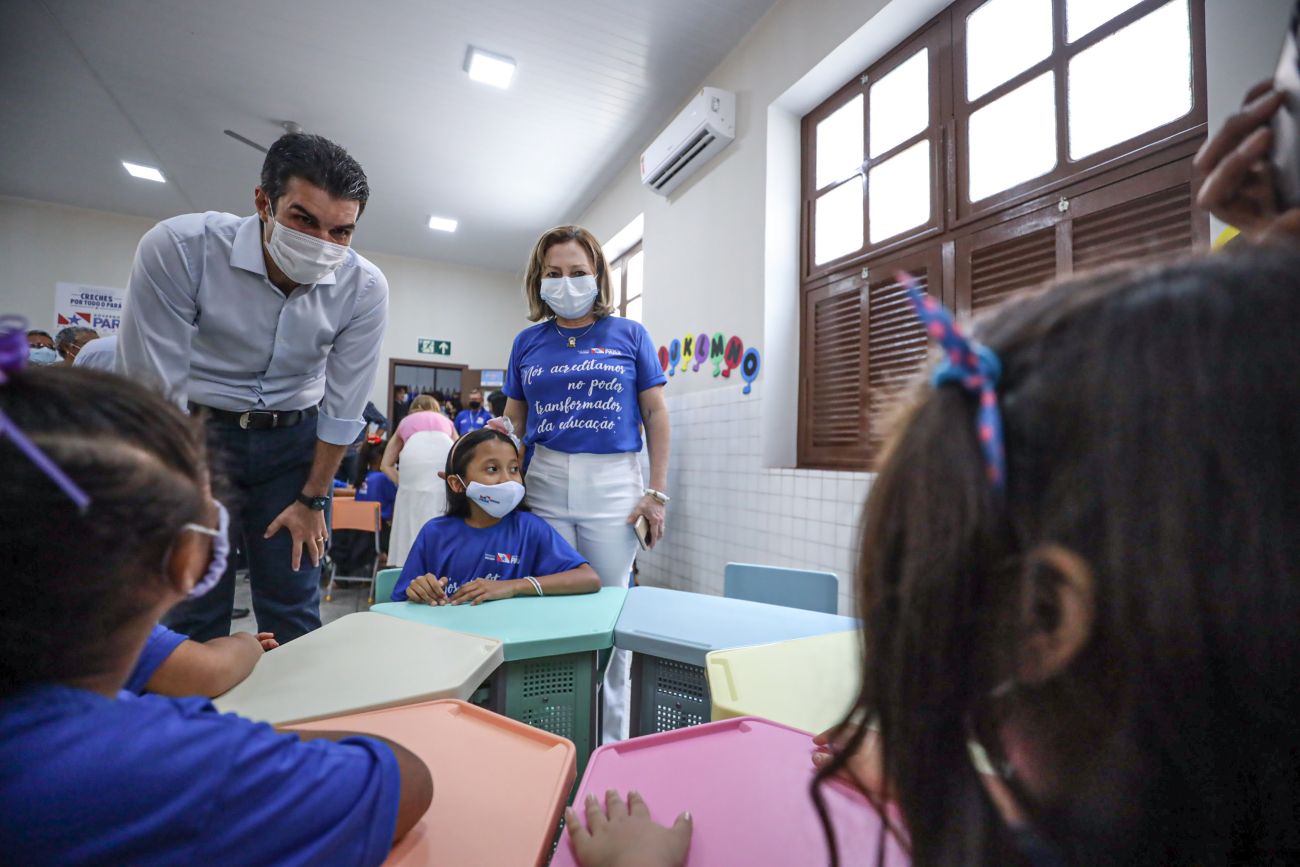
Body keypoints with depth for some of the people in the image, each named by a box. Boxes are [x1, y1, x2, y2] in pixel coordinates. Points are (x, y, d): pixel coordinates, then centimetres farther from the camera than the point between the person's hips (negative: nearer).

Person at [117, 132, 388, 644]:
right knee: (192, 612, 3)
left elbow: (342, 409, -9)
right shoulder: (177, 248, -22)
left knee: (294, 615, 5)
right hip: (195, 434, -1)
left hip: (294, 442, 1)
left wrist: (313, 499, -1)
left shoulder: (365, 288, -18)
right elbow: (152, 394, -19)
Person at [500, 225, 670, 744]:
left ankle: (612, 734, 23)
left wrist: (656, 492, -3)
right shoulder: (528, 342, 12)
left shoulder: (629, 335, 5)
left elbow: (656, 415, 4)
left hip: (614, 481, -2)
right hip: (545, 481, 2)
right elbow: (514, 419, 15)